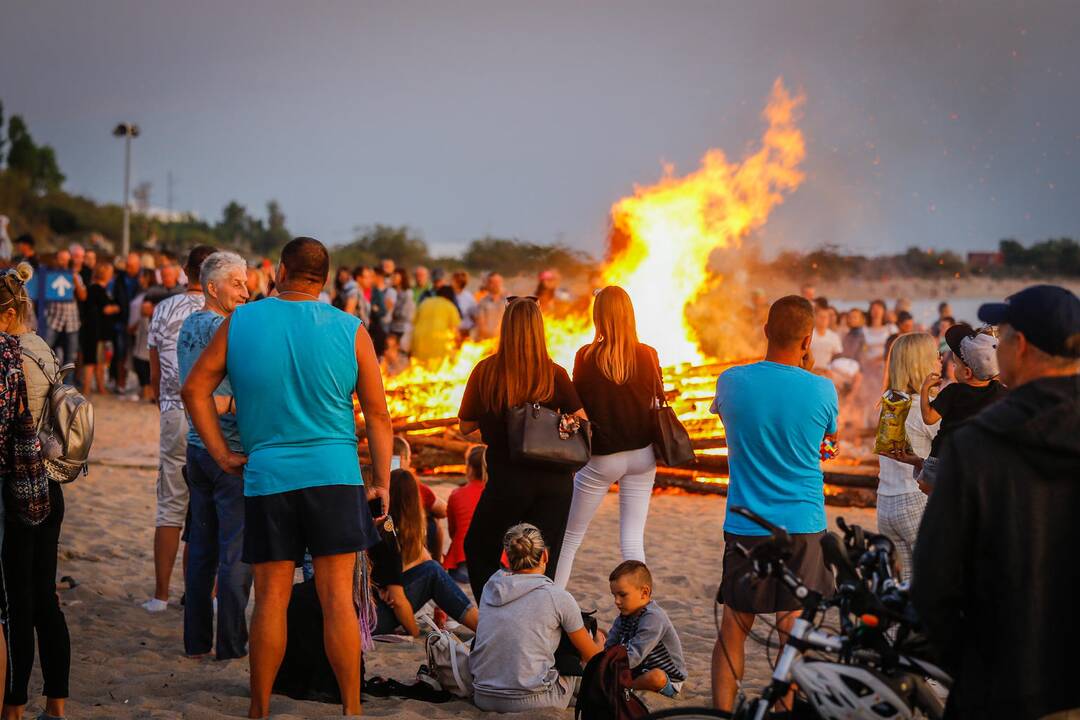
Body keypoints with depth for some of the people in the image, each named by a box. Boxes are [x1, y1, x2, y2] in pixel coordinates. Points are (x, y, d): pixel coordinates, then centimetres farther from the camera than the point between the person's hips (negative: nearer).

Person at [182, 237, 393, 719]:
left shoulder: (240, 322, 4)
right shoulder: (349, 330, 2)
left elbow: (195, 389, 6)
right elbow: (377, 413, 2)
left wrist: (221, 454, 10)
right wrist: (382, 482, 7)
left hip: (266, 475, 1)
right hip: (335, 475, -1)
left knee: (270, 601, 7)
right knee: (337, 597, 1)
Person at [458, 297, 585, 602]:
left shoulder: (486, 371, -7)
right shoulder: (555, 374, -5)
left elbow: (466, 426, 1)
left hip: (509, 480, -2)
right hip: (556, 481, 2)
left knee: (478, 550, 18)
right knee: (543, 566, 10)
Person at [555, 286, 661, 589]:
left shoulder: (587, 356, -13)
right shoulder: (648, 356, -6)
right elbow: (658, 401, 6)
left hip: (601, 457, -2)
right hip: (641, 455, 2)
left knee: (569, 538, 11)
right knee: (633, 540, 7)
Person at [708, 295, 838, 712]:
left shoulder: (732, 381, -7)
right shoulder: (821, 390, -9)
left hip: (745, 525, 1)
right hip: (803, 525, -1)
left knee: (733, 629, 9)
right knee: (792, 628, 8)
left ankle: (722, 710, 8)